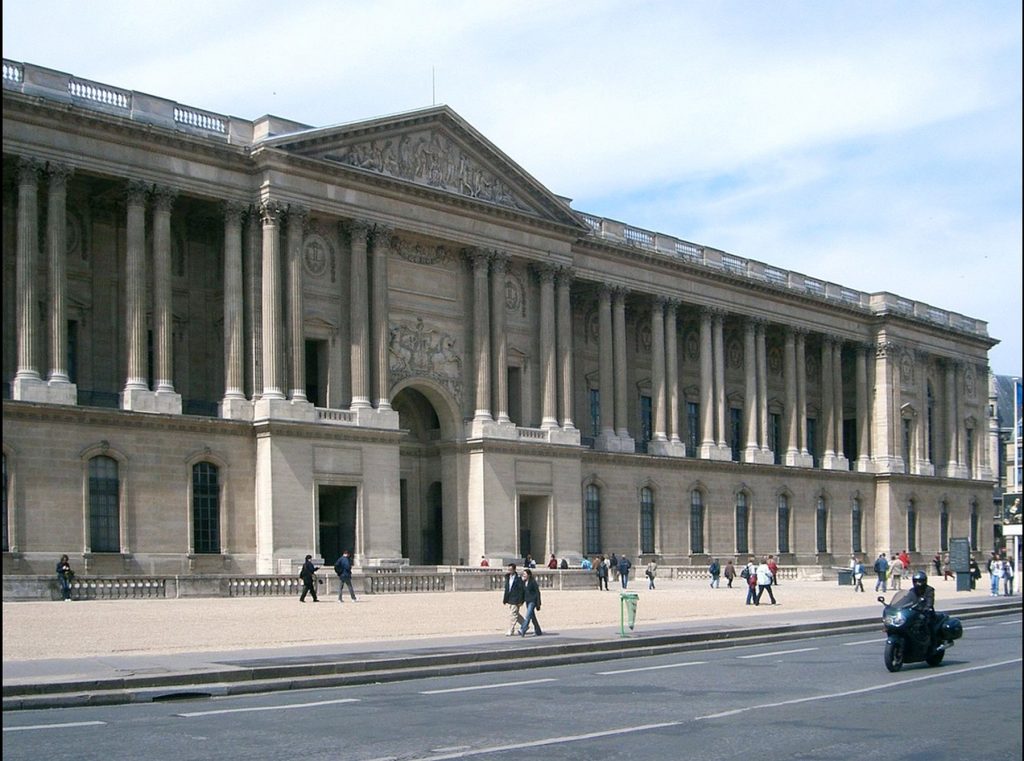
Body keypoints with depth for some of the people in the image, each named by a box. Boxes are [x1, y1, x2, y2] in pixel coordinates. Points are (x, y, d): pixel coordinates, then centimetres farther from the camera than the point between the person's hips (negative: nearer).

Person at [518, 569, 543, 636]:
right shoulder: (524, 582, 9)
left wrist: (538, 604, -12)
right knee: (533, 617, 11)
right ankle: (538, 632, 19)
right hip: (527, 601, 8)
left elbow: (537, 592, -10)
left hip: (533, 601, -8)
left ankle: (522, 631, -23)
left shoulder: (533, 582, -11)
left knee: (528, 616, -16)